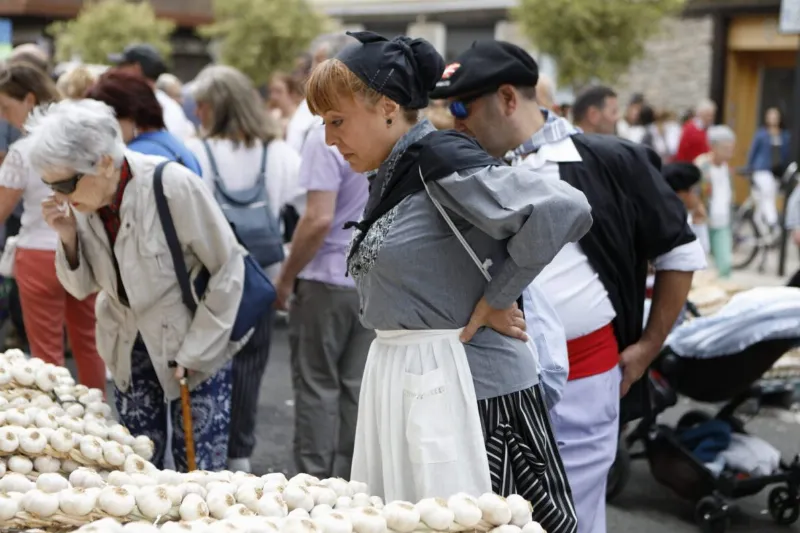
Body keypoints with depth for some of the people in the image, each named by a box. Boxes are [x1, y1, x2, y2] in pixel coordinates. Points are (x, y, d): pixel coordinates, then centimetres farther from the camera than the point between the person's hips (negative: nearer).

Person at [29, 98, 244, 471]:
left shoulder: (173, 185, -23)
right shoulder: (79, 202, -7)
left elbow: (228, 269, -16)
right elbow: (82, 287, 4)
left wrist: (194, 354, -14)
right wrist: (68, 237, -16)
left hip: (194, 344, -5)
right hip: (129, 347, 5)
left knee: (198, 471, -3)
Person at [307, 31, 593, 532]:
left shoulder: (439, 157, -14)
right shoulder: (392, 176, 13)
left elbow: (564, 210, -26)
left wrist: (491, 303, -16)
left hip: (458, 384, -9)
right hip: (400, 381, 9)